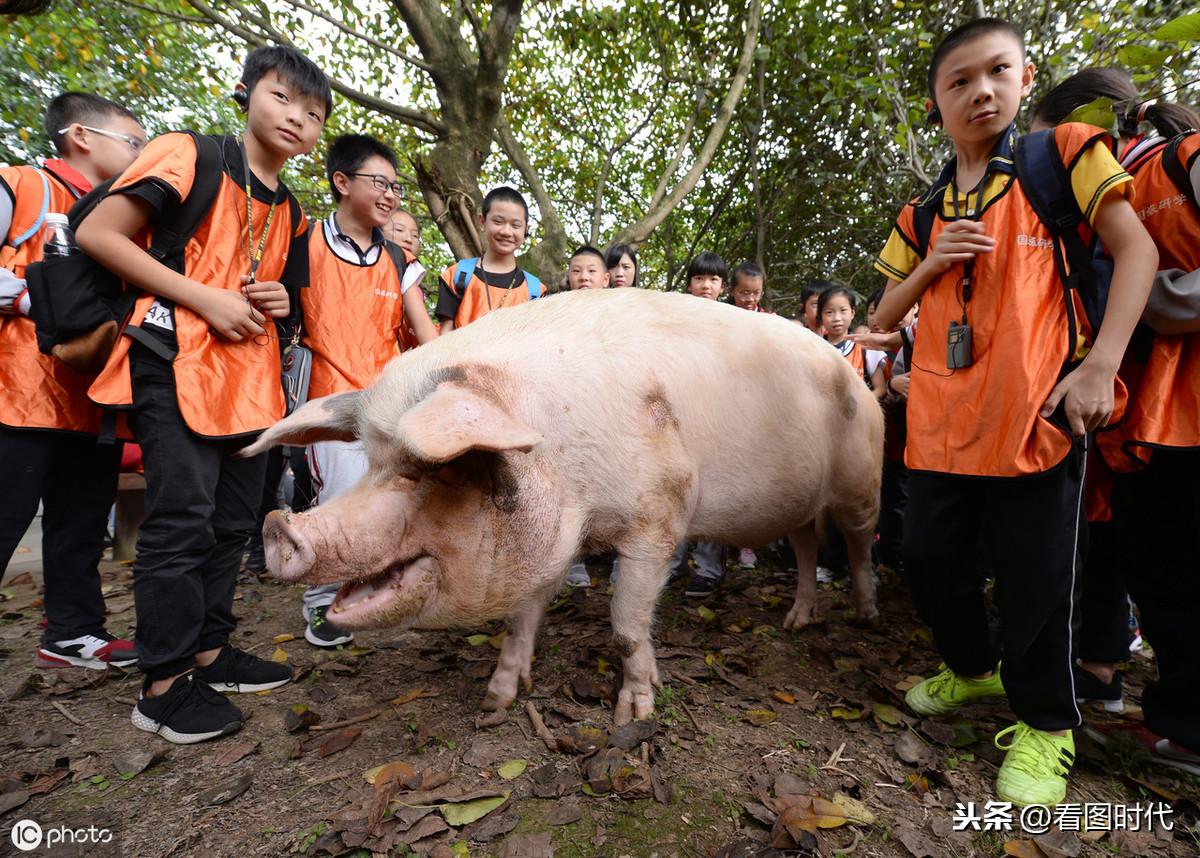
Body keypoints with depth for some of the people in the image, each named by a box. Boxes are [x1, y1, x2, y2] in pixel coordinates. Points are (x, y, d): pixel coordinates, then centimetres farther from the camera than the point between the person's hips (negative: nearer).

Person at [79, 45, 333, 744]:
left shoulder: (292, 215, 15)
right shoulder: (191, 155, -3)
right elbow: (98, 234, -10)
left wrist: (279, 303, 2)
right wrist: (206, 299, -17)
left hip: (250, 376, 7)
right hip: (179, 365, -7)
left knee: (234, 520, 11)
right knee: (183, 521, -8)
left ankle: (210, 651, 25)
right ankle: (165, 683, 6)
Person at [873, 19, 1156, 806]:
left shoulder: (1059, 157, 4)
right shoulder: (924, 215, 15)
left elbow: (1137, 250, -3)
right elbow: (884, 317, 15)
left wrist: (1101, 363, -15)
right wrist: (928, 266, -4)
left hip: (1033, 411, -4)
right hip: (942, 421, 5)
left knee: (1036, 578, 1)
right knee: (931, 559, 12)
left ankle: (1045, 724, 24)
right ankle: (972, 668, 39)